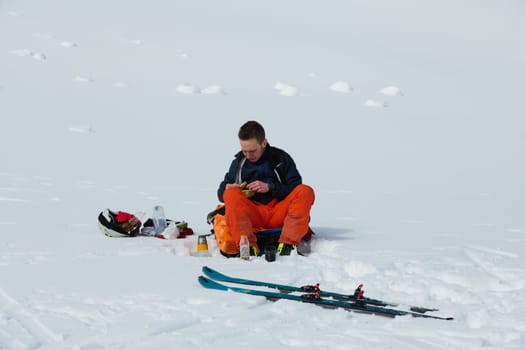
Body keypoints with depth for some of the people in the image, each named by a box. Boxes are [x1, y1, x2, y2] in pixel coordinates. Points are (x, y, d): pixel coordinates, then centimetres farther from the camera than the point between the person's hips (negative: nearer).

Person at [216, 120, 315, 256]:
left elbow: (295, 190, 3)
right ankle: (248, 247, -40)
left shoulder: (281, 158, 8)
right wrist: (227, 189, -6)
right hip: (252, 216, 0)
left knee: (306, 192, -24)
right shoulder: (238, 163, 12)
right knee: (231, 194, -27)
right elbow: (221, 193, 18)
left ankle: (288, 244, -36)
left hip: (278, 214, 0)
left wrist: (270, 187, -11)